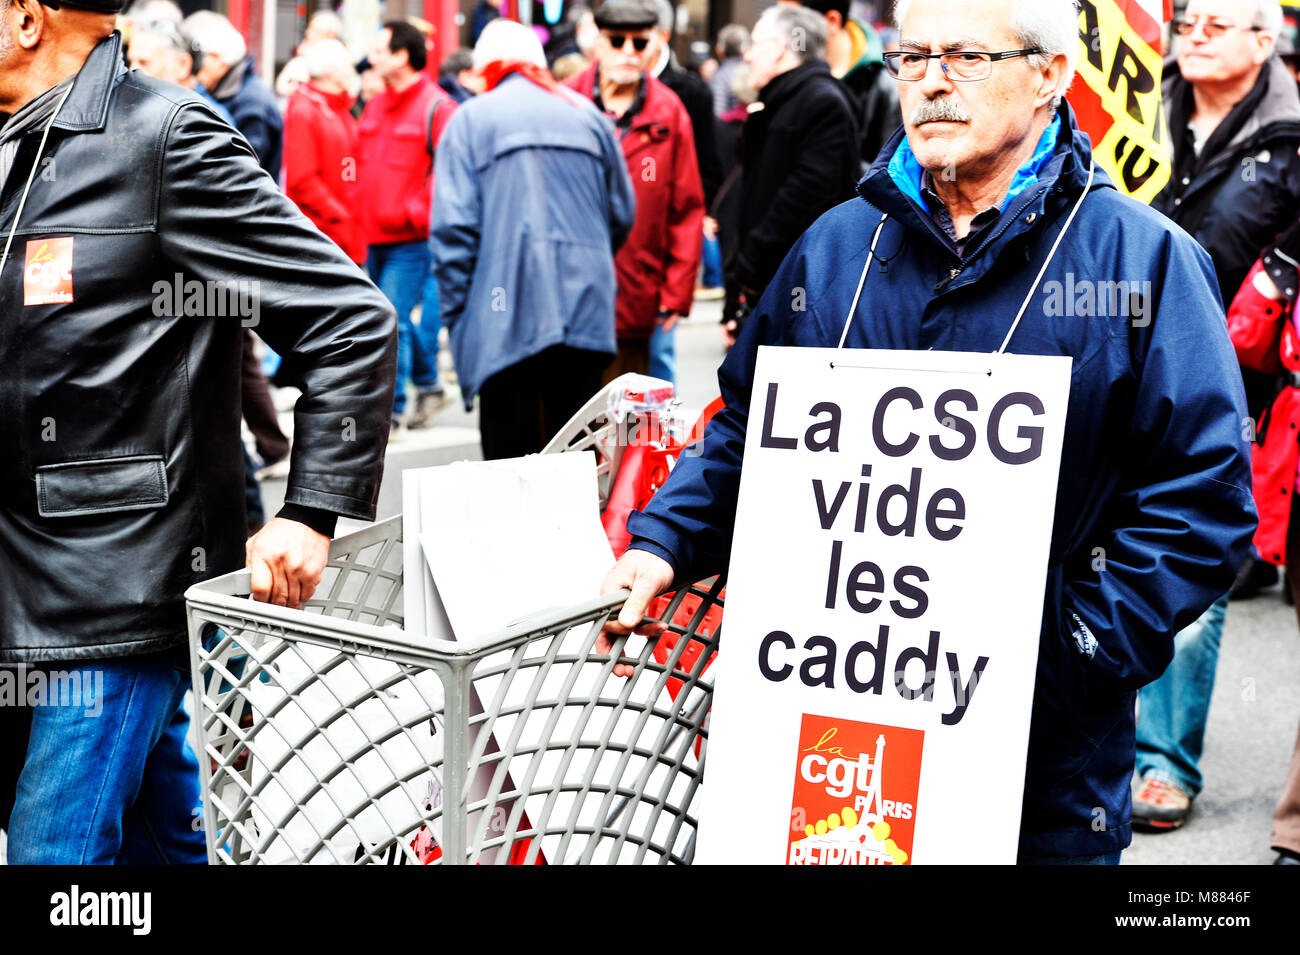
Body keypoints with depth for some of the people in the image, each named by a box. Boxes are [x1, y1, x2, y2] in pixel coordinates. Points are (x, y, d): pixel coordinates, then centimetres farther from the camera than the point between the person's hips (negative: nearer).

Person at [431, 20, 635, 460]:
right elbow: (623, 214, 18)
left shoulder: (470, 119, 4)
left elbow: (453, 226, -4)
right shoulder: (588, 115, 15)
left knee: (509, 455, -1)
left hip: (506, 312, -3)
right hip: (585, 306, 3)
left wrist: (455, 313, 1)